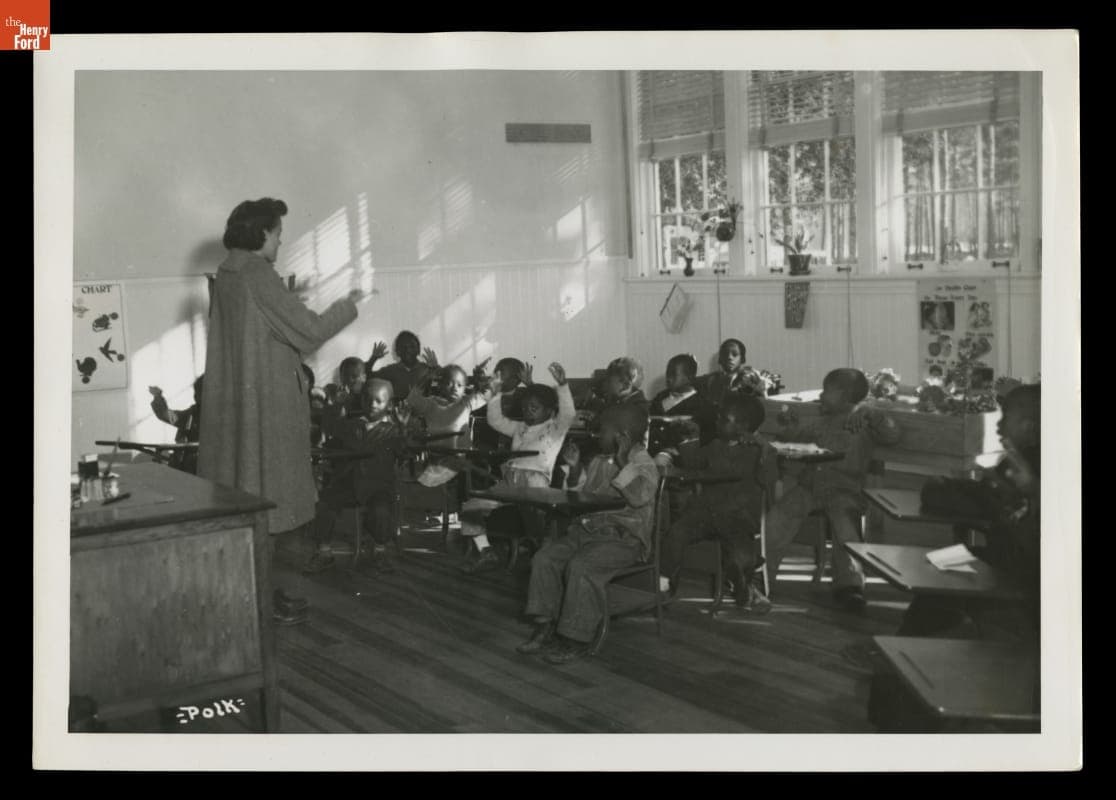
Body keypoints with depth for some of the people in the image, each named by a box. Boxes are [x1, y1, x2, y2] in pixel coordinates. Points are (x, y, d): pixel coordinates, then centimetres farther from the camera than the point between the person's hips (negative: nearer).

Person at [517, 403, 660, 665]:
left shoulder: (645, 466, -5)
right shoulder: (598, 463, 18)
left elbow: (639, 497, -26)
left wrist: (623, 462, -25)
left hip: (623, 537, -8)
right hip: (587, 529, 8)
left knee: (581, 566, -31)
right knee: (545, 558, -13)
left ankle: (576, 639, -19)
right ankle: (545, 626, -7)